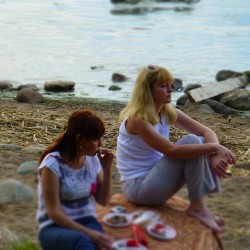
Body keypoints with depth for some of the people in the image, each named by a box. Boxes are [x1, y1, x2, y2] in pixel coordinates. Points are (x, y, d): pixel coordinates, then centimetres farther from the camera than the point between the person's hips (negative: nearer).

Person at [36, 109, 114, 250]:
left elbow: (103, 200, 11)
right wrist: (89, 233, -26)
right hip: (55, 227, -4)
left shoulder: (93, 159, 2)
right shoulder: (53, 164, -15)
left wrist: (107, 169, -3)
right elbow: (54, 212, -17)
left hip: (86, 221, 4)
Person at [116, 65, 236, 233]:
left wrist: (215, 155, -22)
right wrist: (214, 147, -29)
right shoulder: (138, 118, -22)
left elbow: (207, 132, -2)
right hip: (138, 187, -8)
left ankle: (200, 205, -9)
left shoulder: (168, 112, 2)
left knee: (201, 144, -6)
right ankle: (197, 207, -12)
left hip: (155, 180, 8)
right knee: (191, 141, -20)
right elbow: (172, 151, -31)